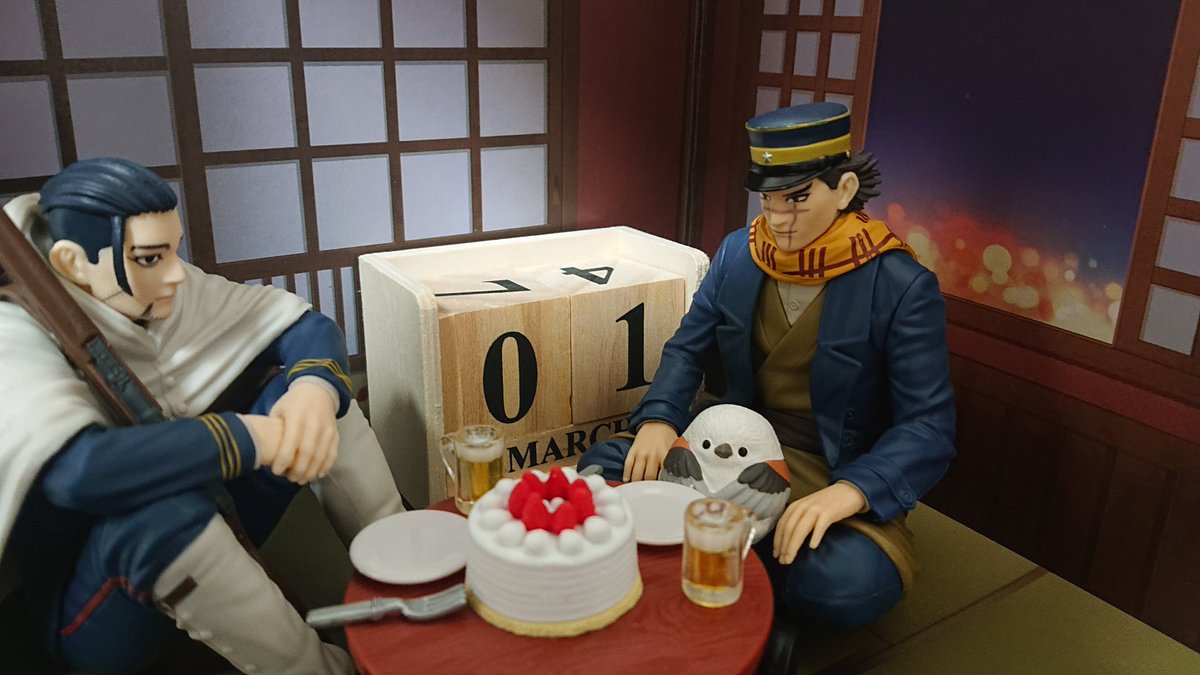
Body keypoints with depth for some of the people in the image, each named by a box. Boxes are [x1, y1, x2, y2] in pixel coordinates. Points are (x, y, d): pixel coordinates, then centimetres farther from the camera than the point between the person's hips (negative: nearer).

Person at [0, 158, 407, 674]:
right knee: (166, 510, -38)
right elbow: (80, 471, -42)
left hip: (206, 536, 6)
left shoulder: (170, 292, -6)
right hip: (92, 609, -6)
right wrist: (253, 436, -35)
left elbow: (308, 326, -7)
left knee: (308, 385, -10)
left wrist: (315, 387, -29)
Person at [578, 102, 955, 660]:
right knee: (602, 467, -15)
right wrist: (658, 419, -15)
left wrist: (849, 491, -35)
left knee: (846, 583, -34)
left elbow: (929, 426, -16)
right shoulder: (739, 253, 0)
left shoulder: (902, 286, -14)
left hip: (838, 472, -3)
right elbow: (687, 349, 7)